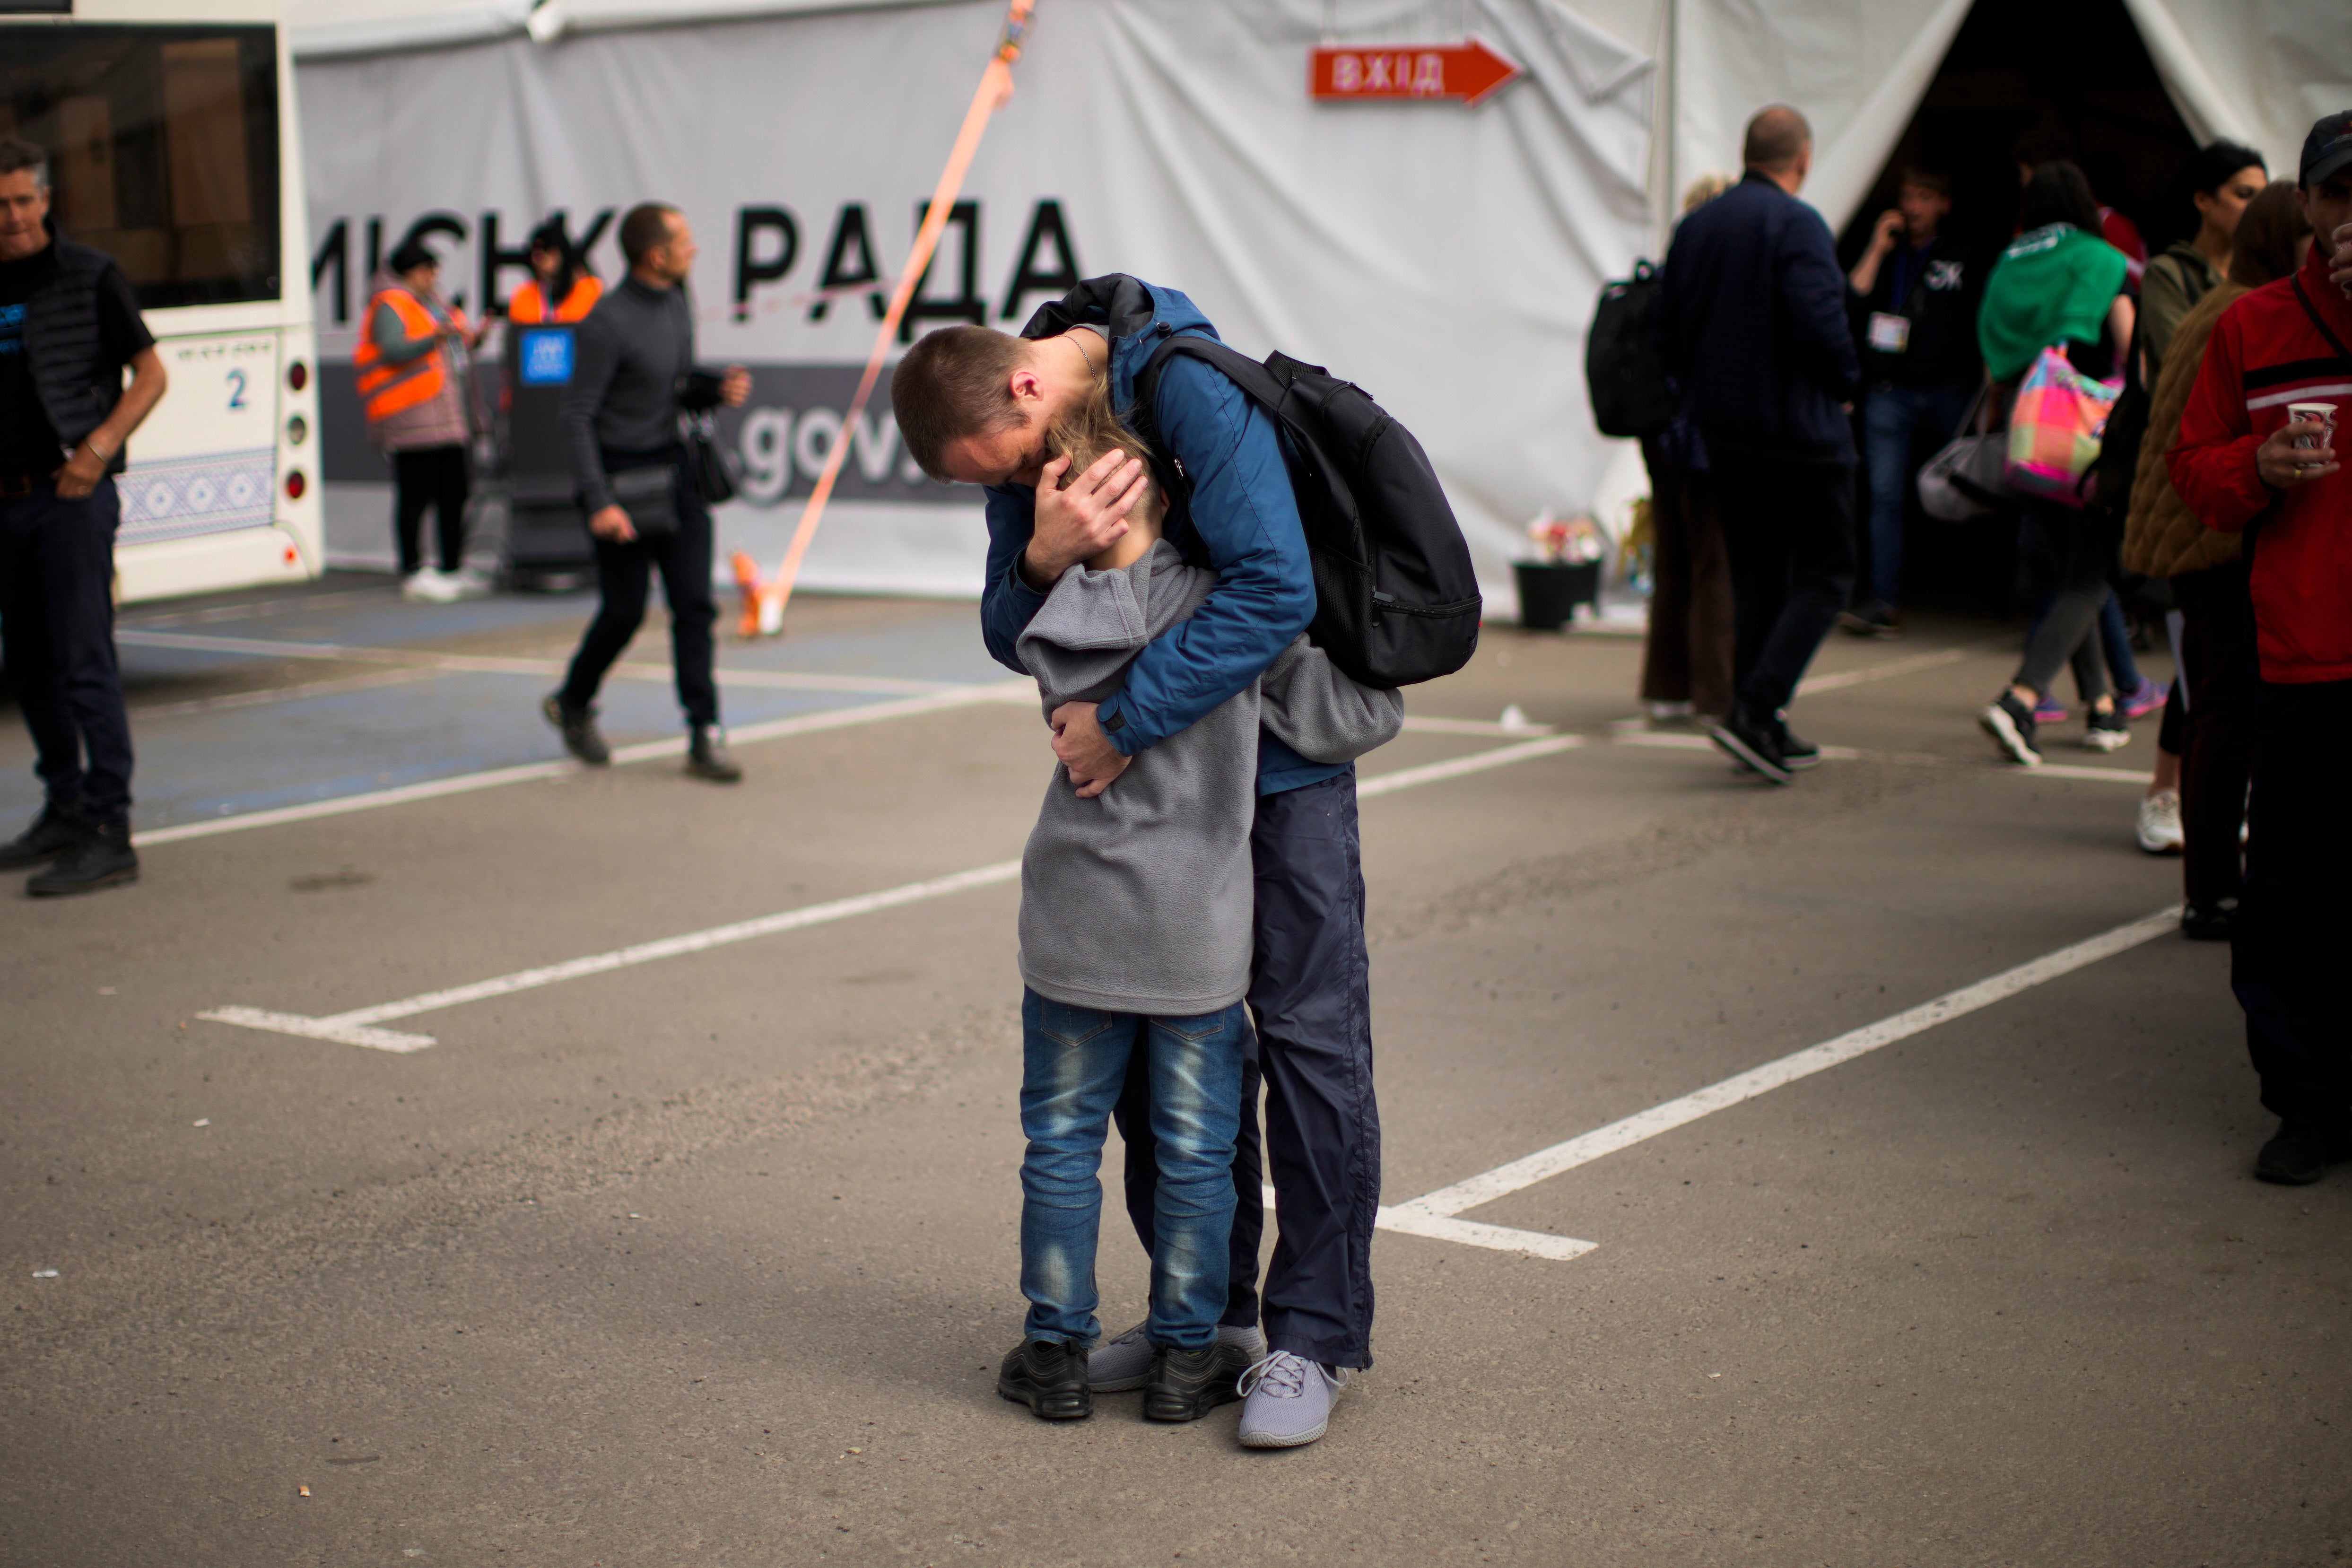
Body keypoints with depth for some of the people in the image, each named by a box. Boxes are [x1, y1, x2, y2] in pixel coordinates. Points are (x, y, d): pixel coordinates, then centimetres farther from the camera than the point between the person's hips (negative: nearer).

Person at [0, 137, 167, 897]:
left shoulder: (90, 276, -2)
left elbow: (151, 375, -1)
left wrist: (98, 448, -14)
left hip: (71, 496, -6)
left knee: (84, 661, -11)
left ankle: (109, 831, -12)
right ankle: (65, 809, 24)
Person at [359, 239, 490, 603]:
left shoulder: (433, 302, 21)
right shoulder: (389, 306, -6)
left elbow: (457, 344, 27)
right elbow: (393, 350, -20)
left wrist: (474, 337, 7)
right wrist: (434, 338, -31)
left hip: (446, 417, 9)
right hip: (410, 419, -9)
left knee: (453, 494, 10)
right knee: (415, 496, -8)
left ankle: (454, 570, 17)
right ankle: (414, 574, -5)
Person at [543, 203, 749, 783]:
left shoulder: (676, 305, 8)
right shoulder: (608, 322, -17)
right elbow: (577, 415, -16)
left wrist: (719, 388, -3)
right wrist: (598, 502, -23)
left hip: (675, 472, 7)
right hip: (624, 480, -7)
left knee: (694, 605, 0)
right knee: (624, 610, 3)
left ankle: (705, 737, 2)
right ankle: (572, 705, 30)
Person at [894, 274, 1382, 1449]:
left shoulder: (1192, 390, -26)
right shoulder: (1024, 446, -2)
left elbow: (1275, 588, -33)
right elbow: (1010, 637, -3)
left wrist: (1125, 723, -31)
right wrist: (1045, 558, -26)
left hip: (1279, 747, -7)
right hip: (1148, 765, 7)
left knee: (1308, 1026, -5)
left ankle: (1314, 1337, 2)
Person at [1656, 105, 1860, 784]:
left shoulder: (1696, 226, 10)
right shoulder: (1797, 224, -13)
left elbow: (1670, 330, 12)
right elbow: (1820, 324, -22)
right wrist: (1845, 385, -5)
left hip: (1721, 429, 7)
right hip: (1797, 426, -7)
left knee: (1755, 576, 13)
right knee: (1824, 575, 0)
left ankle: (1760, 728, 14)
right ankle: (1756, 709, -12)